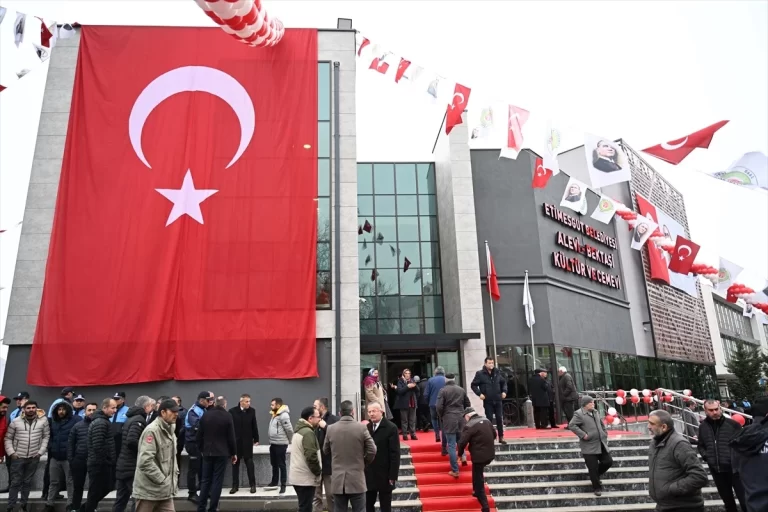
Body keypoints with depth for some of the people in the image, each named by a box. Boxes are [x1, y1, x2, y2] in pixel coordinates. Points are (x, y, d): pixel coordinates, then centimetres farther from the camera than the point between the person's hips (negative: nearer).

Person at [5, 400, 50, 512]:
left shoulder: (43, 421, -4)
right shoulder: (15, 421, -5)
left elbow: (46, 437, 2)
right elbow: (8, 438, 2)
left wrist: (40, 452, -4)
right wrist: (11, 452, -7)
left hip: (34, 458, 1)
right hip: (18, 457, -1)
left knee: (27, 482, 12)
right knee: (15, 483, 4)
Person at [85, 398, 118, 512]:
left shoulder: (103, 421, 15)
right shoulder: (100, 423, -18)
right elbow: (98, 446, -25)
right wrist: (104, 461, -15)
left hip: (102, 463, 10)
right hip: (99, 464, -10)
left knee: (105, 488, 19)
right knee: (96, 492, 2)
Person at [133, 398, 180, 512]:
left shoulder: (170, 430, 11)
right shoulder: (152, 430, -17)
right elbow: (145, 461, -24)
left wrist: (174, 476, 10)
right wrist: (162, 480, -19)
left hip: (165, 490, 8)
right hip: (149, 490, -8)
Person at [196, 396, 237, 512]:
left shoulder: (205, 415, 3)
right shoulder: (227, 415, -8)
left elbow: (199, 435, 7)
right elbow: (231, 436, -8)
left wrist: (201, 450, 20)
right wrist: (234, 453, 2)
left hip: (207, 452, 4)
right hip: (222, 453, -4)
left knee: (206, 480, 12)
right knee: (217, 481, 1)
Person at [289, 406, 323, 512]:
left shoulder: (298, 430, 13)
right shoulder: (308, 432, -19)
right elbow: (311, 456, -25)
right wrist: (318, 473, -12)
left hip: (297, 476, 10)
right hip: (305, 478, -10)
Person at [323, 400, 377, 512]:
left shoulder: (331, 429, -3)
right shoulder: (361, 427, -10)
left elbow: (325, 451, 10)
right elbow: (372, 450, -8)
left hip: (337, 480, 2)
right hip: (356, 479, -2)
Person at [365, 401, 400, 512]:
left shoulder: (391, 428, -9)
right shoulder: (366, 428, 4)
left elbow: (395, 453, -11)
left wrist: (393, 475, -14)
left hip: (384, 476, -4)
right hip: (368, 475, 4)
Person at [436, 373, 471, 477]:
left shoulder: (443, 390, -7)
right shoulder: (461, 389, 8)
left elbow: (439, 407, -12)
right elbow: (467, 404, 13)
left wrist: (441, 417, 5)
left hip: (449, 419, -4)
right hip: (461, 418, 4)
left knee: (451, 445, -2)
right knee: (460, 441, 26)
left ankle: (455, 470, -2)